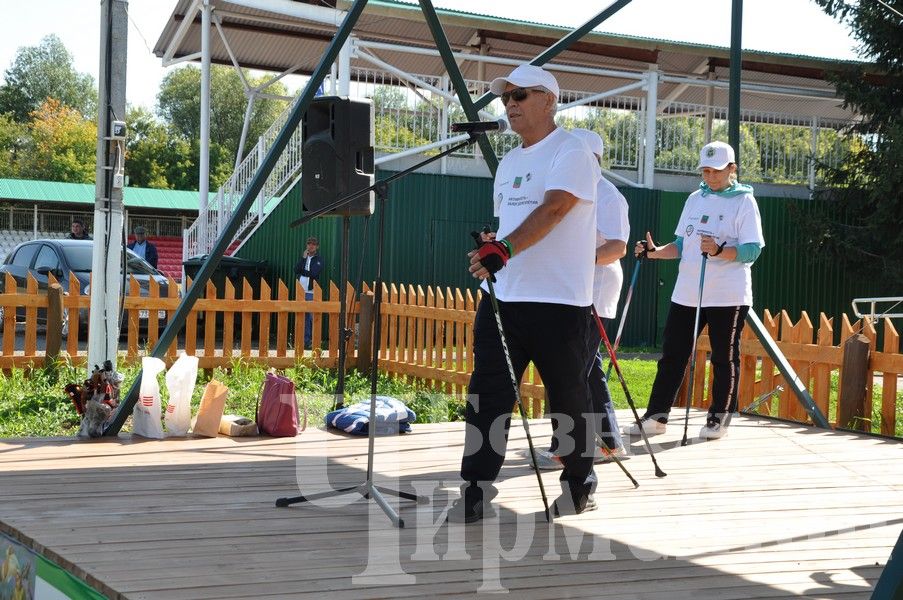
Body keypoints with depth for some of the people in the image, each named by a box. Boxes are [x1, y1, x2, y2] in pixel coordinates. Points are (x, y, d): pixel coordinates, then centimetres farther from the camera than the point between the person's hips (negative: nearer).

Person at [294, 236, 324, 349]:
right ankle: (305, 341, 11)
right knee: (303, 317, 6)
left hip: (312, 292, -5)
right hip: (301, 291, 5)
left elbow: (314, 273, -13)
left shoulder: (319, 260, 2)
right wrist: (303, 258, -6)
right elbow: (296, 270, 1)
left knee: (313, 317, -7)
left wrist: (302, 272, -2)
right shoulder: (304, 258, 16)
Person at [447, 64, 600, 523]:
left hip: (558, 301, -7)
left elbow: (553, 209, -23)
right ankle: (476, 493, 1)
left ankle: (578, 484, 23)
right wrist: (490, 247, 11)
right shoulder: (508, 163, 19)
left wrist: (504, 248, -34)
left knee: (569, 398, 5)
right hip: (502, 296, 7)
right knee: (487, 394, -1)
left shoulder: (570, 152, -7)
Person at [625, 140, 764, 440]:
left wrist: (719, 250, -29)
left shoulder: (744, 201, -5)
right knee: (672, 355, 6)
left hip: (728, 295, -6)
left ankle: (719, 418, 14)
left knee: (724, 358, 4)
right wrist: (655, 252, 0)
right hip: (687, 292, 6)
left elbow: (752, 250, -13)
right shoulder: (695, 199, 13)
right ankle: (656, 415, 11)